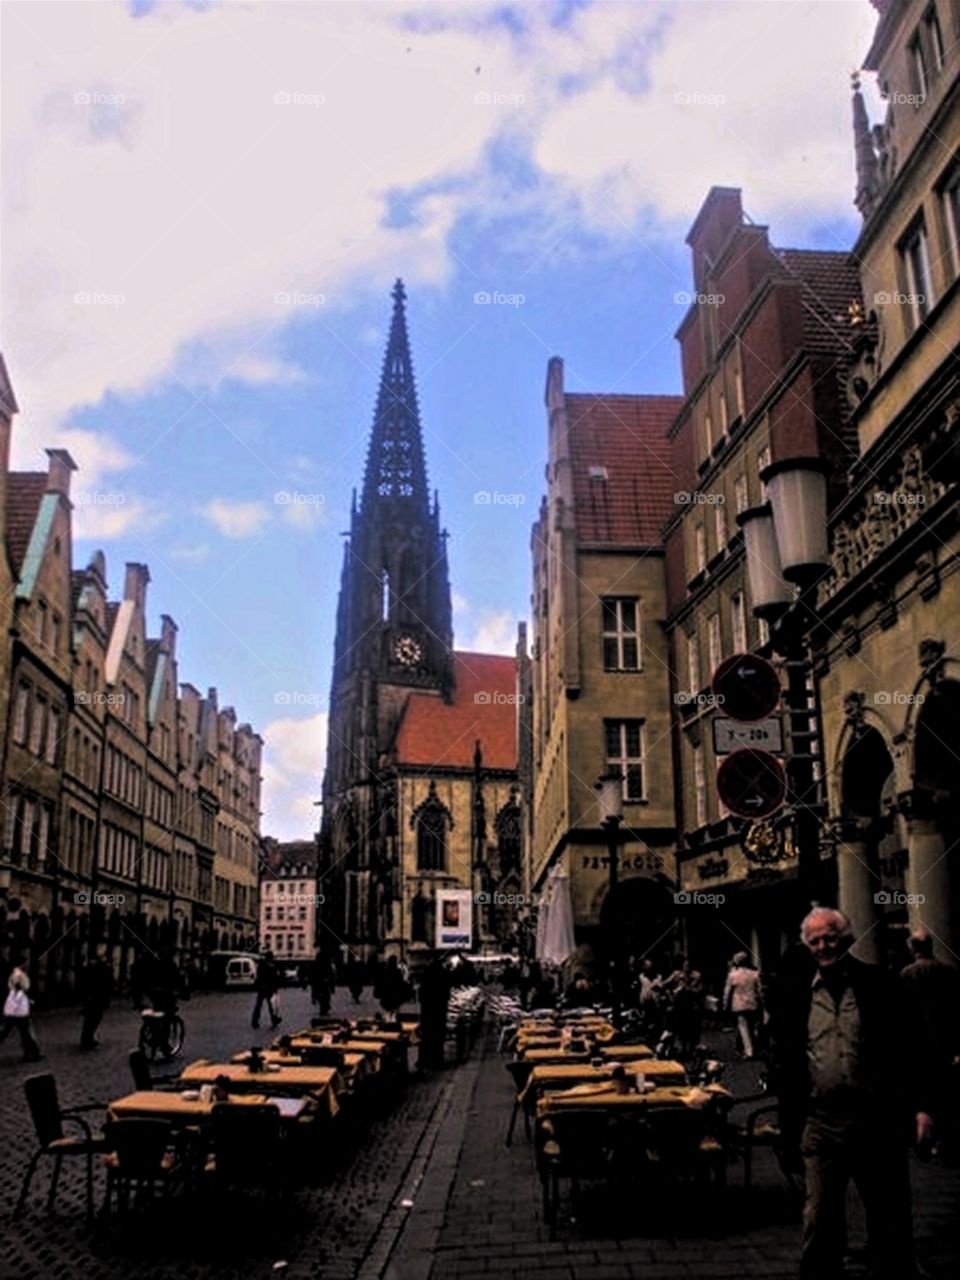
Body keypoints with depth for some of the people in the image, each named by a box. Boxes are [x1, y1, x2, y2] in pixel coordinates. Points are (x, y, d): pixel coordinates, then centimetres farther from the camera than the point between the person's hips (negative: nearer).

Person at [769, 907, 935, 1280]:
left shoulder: (877, 983, -2)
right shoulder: (793, 993, 3)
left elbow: (911, 1046, -2)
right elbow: (783, 1058, 8)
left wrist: (922, 1107, -8)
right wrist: (789, 1117, 5)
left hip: (878, 1121, -1)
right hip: (821, 1124, 2)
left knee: (890, 1222, 12)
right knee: (819, 1223, 9)